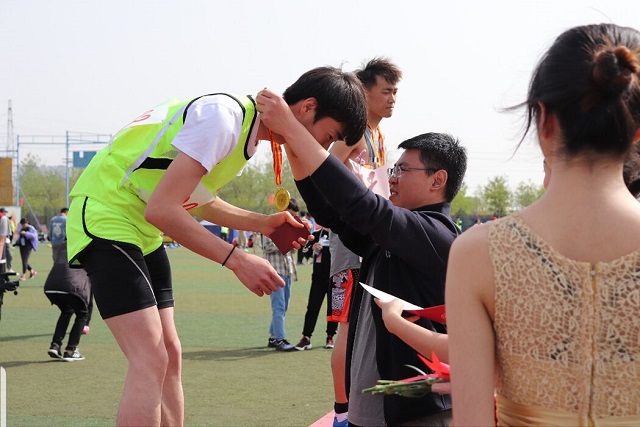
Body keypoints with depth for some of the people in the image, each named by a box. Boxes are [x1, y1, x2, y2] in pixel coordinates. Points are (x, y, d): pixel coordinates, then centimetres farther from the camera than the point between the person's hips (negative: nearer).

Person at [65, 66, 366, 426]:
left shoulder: (246, 128, 7)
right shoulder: (224, 118, -23)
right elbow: (161, 208, -27)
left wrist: (263, 223, 6)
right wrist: (237, 259, -25)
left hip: (141, 228, 10)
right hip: (105, 213, -10)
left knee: (170, 357, 9)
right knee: (151, 362, -17)